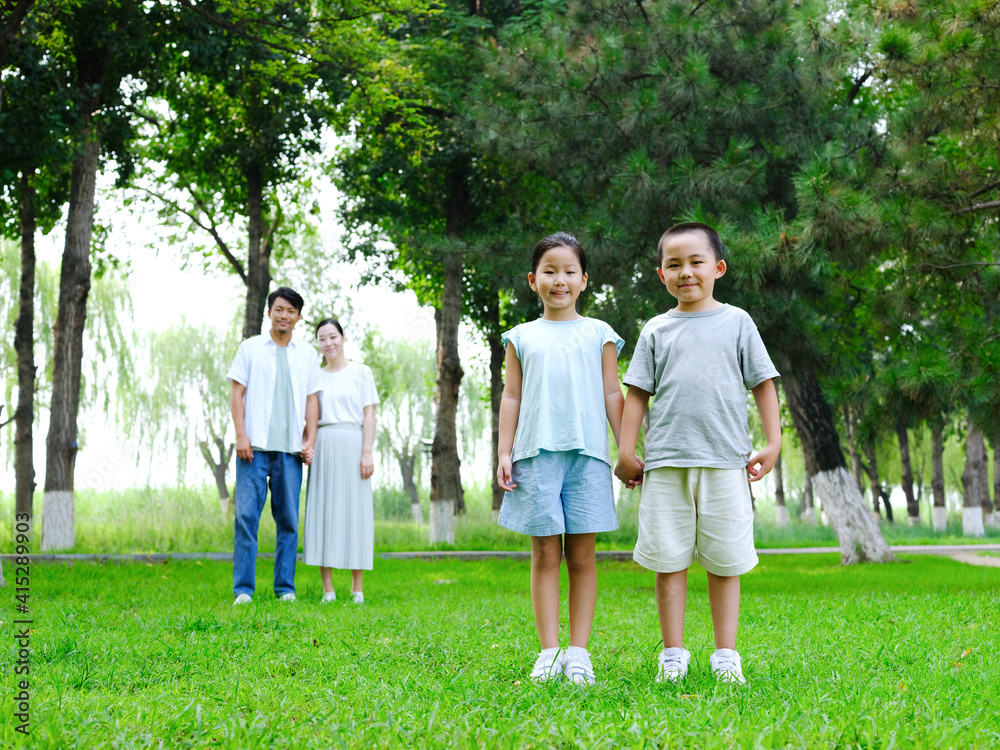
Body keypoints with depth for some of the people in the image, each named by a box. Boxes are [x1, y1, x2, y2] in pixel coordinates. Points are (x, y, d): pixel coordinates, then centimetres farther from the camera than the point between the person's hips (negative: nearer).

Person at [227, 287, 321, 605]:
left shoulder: (307, 354, 14)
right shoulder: (250, 348, 7)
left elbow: (311, 400, 13)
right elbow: (237, 394, 4)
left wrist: (310, 441, 4)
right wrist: (241, 435, -7)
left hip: (290, 448, 2)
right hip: (255, 446, -2)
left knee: (288, 519, 3)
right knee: (247, 514, -7)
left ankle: (285, 587, 9)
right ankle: (243, 588, -4)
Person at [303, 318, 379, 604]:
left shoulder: (361, 372, 7)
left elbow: (369, 415, 2)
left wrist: (367, 452, -8)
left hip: (352, 443, -2)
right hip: (322, 446, 2)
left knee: (354, 511, -2)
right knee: (322, 511, -2)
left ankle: (357, 588, 2)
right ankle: (327, 588, 1)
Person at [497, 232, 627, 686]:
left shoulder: (599, 335, 11)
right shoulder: (522, 338, 12)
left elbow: (612, 396, 10)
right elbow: (512, 398, 11)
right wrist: (504, 453, 4)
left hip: (587, 454, 0)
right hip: (536, 454, 0)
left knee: (581, 555, 0)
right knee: (545, 554, -1)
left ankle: (579, 652, 4)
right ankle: (549, 651, 2)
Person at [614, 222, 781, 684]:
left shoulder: (736, 322, 8)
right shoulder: (657, 330, 10)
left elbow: (763, 383, 9)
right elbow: (638, 392, 11)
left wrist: (773, 443, 2)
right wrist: (627, 451, 5)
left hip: (725, 460, -1)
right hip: (666, 462, 1)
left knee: (724, 562, 3)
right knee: (668, 560, 2)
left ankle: (725, 655, 12)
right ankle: (673, 654, 11)